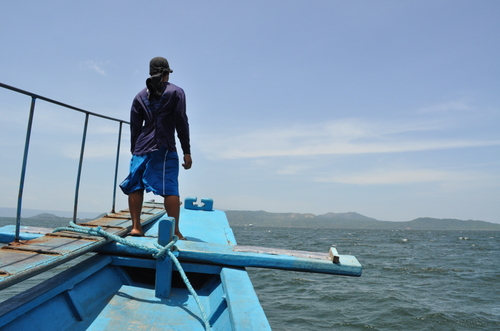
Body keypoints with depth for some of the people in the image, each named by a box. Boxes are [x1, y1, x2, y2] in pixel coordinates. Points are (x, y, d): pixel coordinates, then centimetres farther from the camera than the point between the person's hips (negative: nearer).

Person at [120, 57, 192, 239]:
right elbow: (181, 123, -1)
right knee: (170, 188, -8)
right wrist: (187, 152, -1)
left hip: (142, 148, 4)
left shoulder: (140, 95, 17)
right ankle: (175, 230, -11)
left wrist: (134, 150, 19)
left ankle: (136, 227, 4)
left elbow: (134, 127, 14)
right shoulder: (176, 92, 6)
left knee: (135, 186, 8)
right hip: (165, 149, -4)